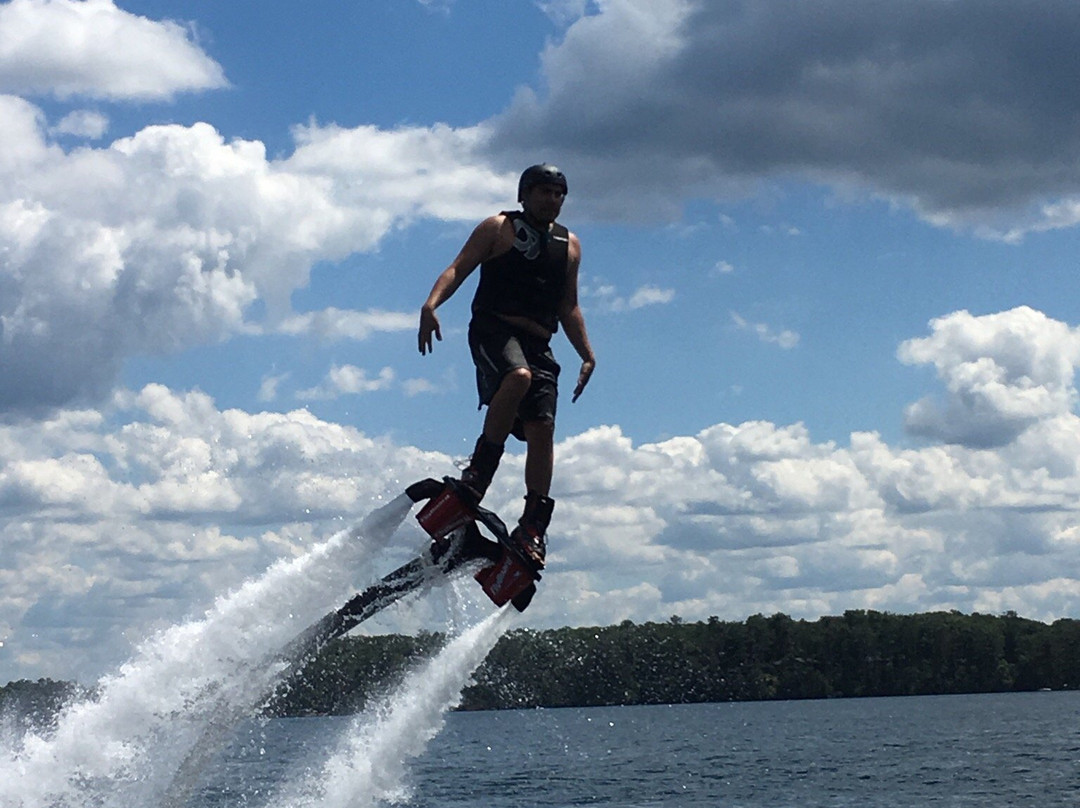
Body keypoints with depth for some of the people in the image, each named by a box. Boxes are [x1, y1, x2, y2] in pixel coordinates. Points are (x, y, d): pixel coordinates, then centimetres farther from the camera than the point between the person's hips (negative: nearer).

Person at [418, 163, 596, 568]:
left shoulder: (569, 245, 21)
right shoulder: (498, 228, 8)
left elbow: (568, 308, 26)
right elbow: (459, 268, -3)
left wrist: (587, 354, 14)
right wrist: (431, 304, -21)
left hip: (538, 344, 5)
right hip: (493, 330, -5)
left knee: (542, 428, -11)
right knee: (519, 377, -36)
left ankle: (533, 525, -9)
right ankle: (478, 471, -29)